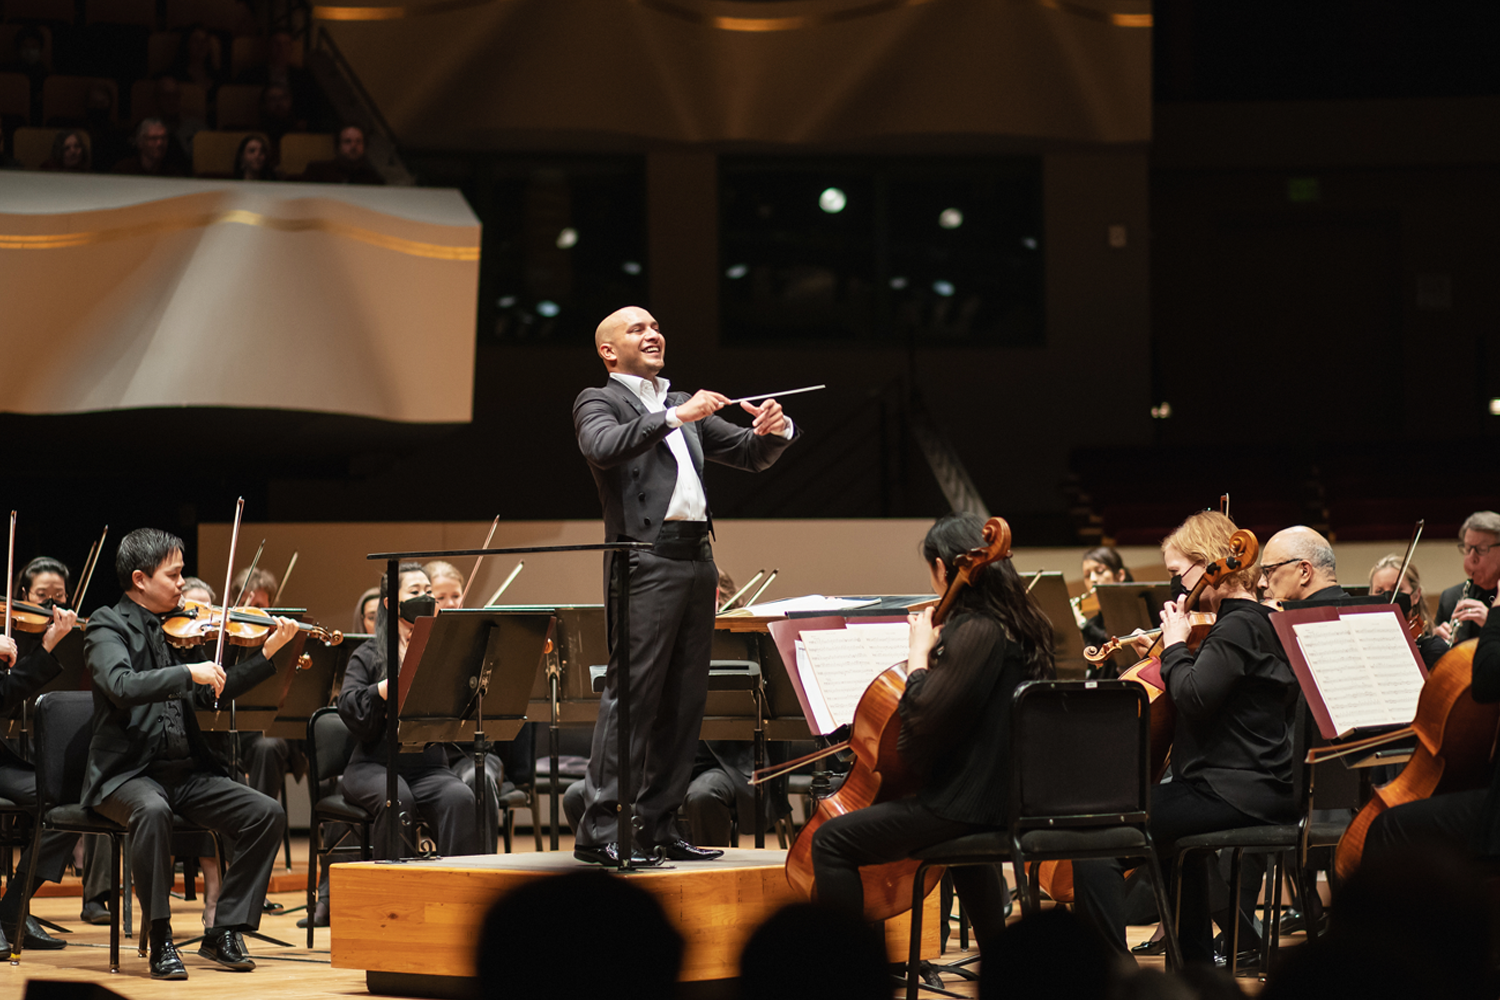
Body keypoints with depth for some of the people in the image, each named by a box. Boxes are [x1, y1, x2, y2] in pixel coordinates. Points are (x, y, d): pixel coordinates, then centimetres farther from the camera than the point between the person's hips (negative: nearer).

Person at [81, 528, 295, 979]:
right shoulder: (108, 626, -5)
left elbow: (209, 694, 16)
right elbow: (122, 686, -24)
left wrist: (267, 652, 11)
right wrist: (189, 672, -26)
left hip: (185, 771, 7)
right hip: (127, 772, -6)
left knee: (267, 814, -11)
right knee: (153, 810, -39)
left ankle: (225, 932, -2)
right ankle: (161, 940, -27)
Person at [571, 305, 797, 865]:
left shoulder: (684, 406, 23)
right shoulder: (598, 402, 4)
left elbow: (750, 455, 23)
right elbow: (604, 447, -19)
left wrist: (774, 431, 0)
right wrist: (677, 417, -23)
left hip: (696, 561, 7)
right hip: (645, 560, -7)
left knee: (685, 699, 6)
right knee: (630, 693, -13)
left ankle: (658, 825, 11)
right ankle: (599, 830, -15)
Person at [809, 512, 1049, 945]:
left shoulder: (975, 633, -21)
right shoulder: (1021, 624, 8)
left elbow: (920, 726, -22)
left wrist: (919, 656, -11)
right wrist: (936, 650, 14)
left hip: (967, 804, -10)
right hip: (1005, 793, 10)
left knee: (831, 842, -8)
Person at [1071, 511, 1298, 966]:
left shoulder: (1237, 628, -15)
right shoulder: (1262, 621, 15)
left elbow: (1193, 698, -27)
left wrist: (1175, 646, -13)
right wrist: (1171, 649, 16)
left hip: (1231, 790, -11)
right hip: (1263, 788, 11)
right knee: (1171, 839, 40)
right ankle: (1196, 962, 48)